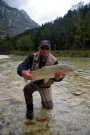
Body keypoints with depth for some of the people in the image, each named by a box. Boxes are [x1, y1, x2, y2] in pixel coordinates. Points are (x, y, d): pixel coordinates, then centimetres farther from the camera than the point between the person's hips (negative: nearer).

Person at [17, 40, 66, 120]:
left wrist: (58, 77, -50)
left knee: (49, 106, 0)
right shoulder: (32, 57, -19)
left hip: (45, 86, 0)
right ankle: (29, 108, -6)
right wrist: (23, 72, -53)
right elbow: (20, 67, -28)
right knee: (27, 88, -32)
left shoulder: (54, 61, -20)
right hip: (34, 82, 0)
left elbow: (55, 78, -24)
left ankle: (43, 99, 37)